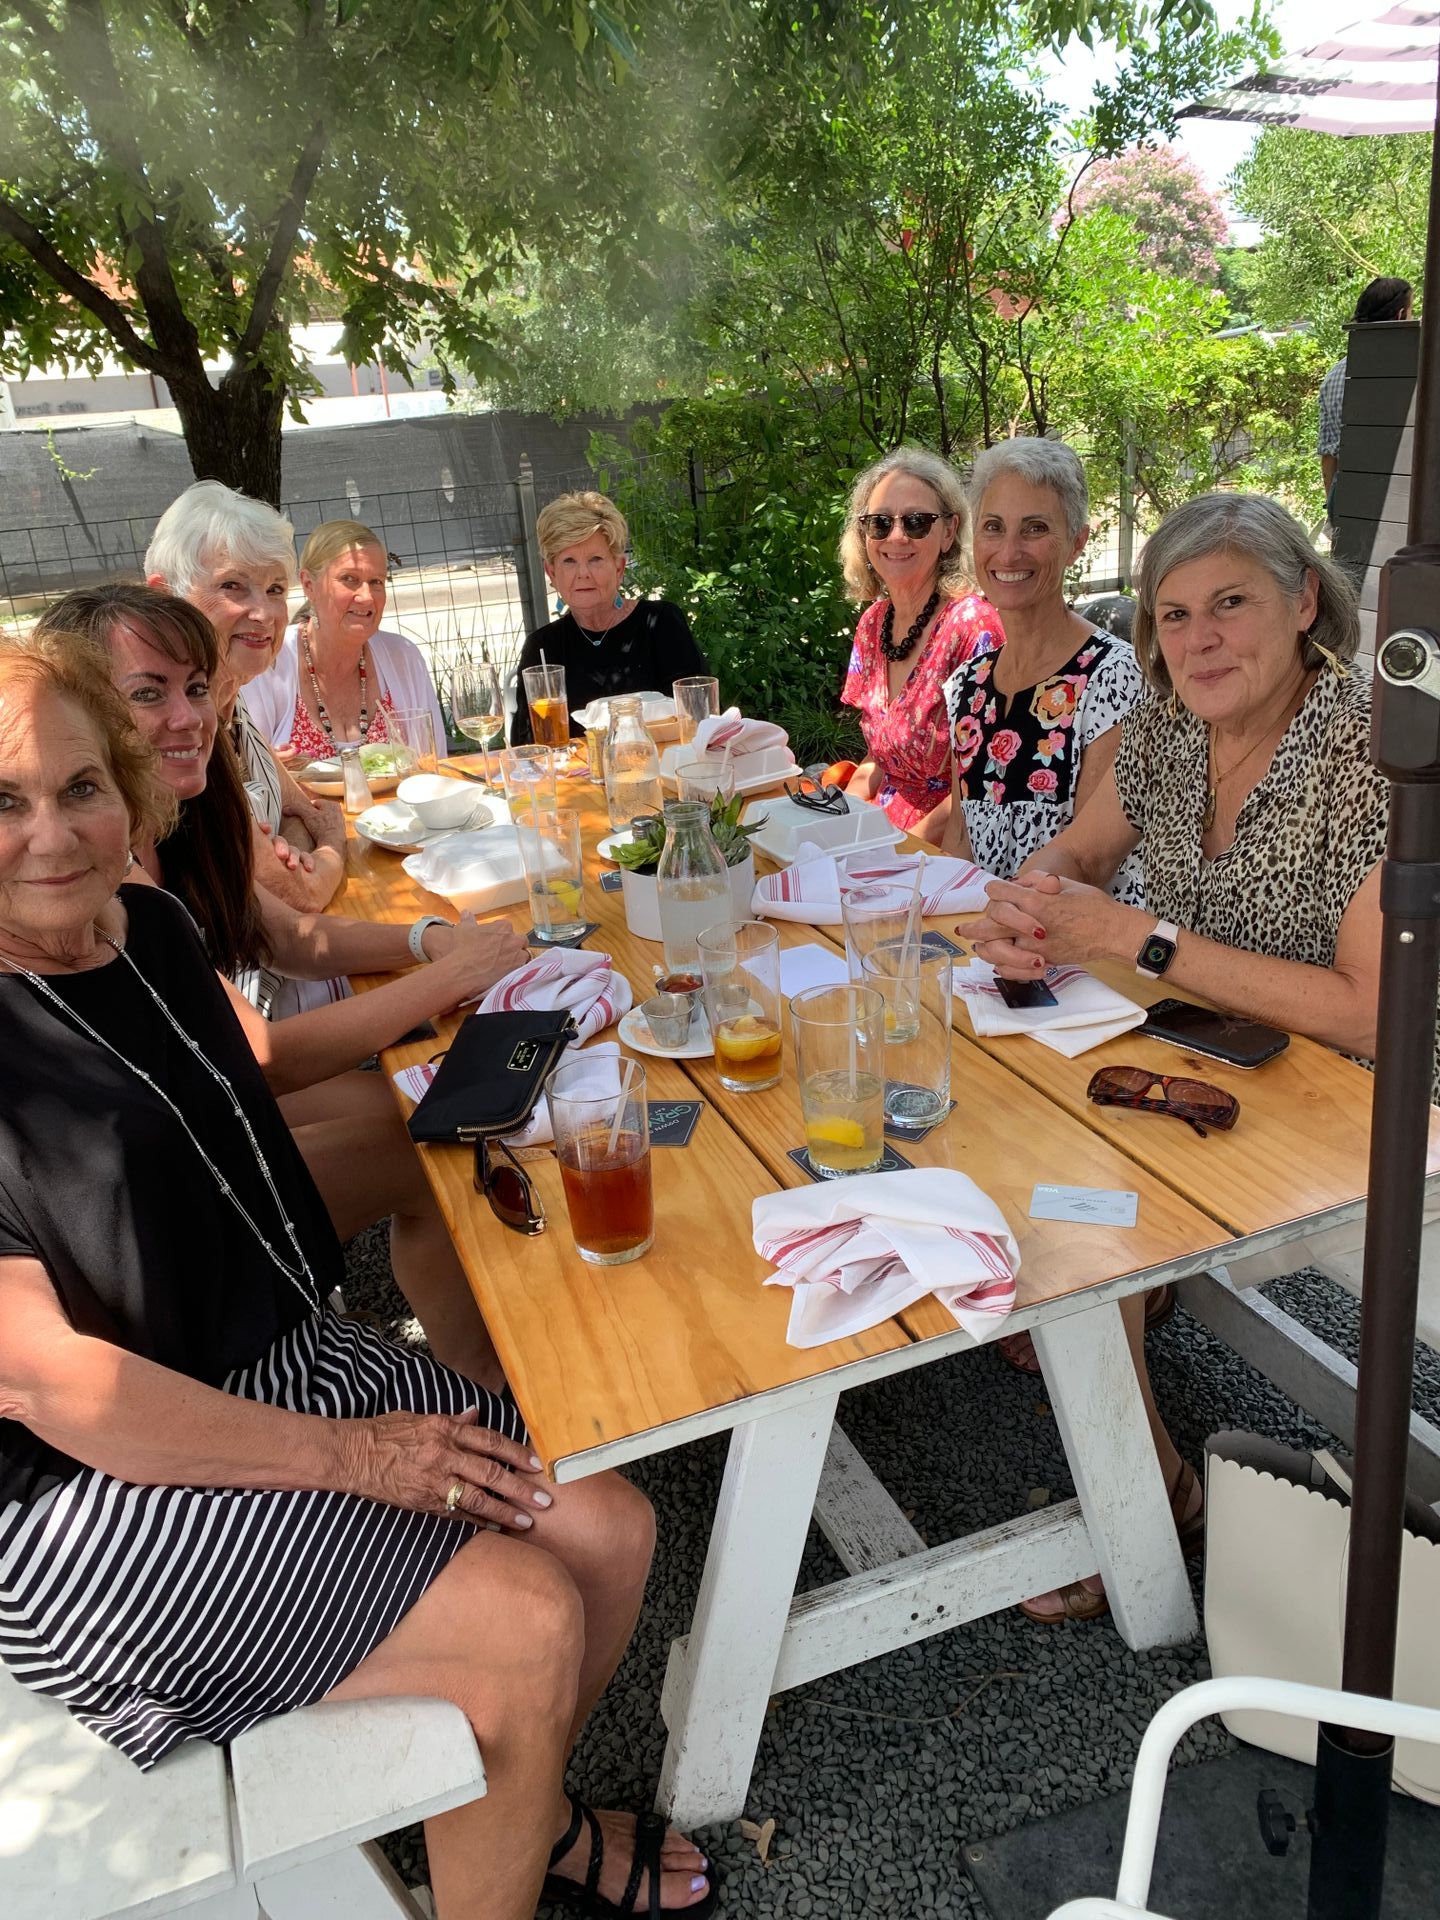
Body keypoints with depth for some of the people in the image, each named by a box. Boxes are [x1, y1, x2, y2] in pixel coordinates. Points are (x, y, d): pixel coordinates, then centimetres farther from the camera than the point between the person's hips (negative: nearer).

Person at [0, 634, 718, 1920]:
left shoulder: (147, 928, 3)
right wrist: (347, 1453, -18)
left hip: (294, 1368, 7)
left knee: (610, 1532, 1)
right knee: (525, 1620, -17)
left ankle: (528, 1812, 31)